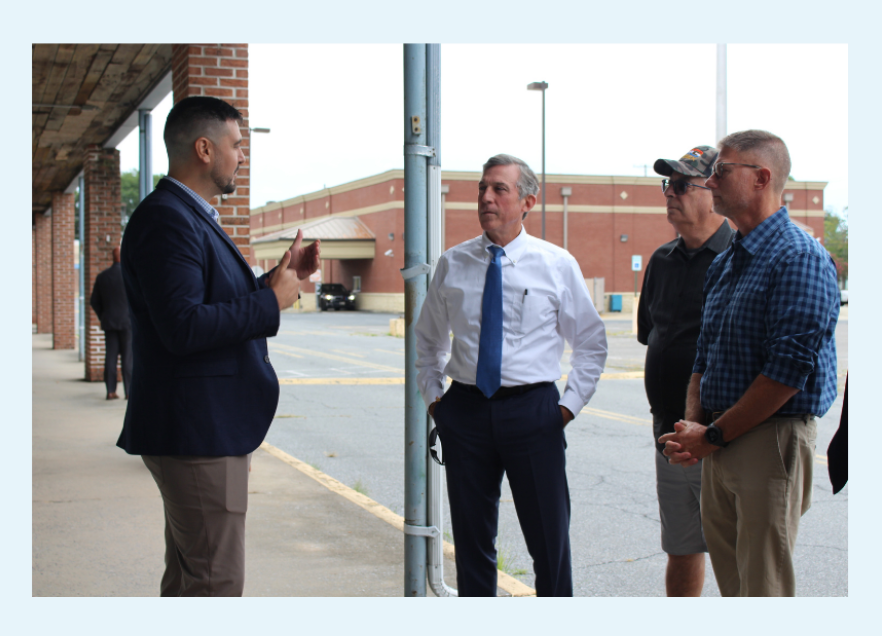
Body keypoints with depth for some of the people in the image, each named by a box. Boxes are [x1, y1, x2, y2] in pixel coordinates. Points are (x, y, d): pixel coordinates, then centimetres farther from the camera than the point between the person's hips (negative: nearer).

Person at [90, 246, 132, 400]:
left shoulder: (102, 276, 7)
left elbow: (94, 302, 9)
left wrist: (103, 318, 16)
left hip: (109, 323, 4)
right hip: (128, 322, -4)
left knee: (110, 356, 6)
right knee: (128, 357, -2)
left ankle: (110, 391, 6)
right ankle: (129, 391, -2)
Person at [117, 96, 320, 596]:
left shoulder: (193, 216, 17)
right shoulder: (167, 219, -18)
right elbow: (184, 327, -28)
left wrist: (282, 277, 9)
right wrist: (272, 300, -18)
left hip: (205, 430, 11)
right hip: (198, 433, -11)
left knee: (189, 578, 20)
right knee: (217, 582, -5)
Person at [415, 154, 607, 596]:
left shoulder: (557, 265, 1)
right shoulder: (452, 264, 6)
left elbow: (591, 342, 8)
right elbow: (427, 337, 19)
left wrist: (570, 404, 0)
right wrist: (433, 396, 10)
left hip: (532, 409, -2)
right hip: (465, 408, 2)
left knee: (549, 538, 1)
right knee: (471, 535, 10)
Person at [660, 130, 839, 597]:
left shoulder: (800, 258, -12)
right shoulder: (723, 265, 17)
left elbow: (789, 369, -19)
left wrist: (713, 436, -14)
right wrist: (692, 424, 1)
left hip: (771, 441, -8)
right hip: (718, 445, 8)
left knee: (764, 588, -3)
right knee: (731, 582, 14)